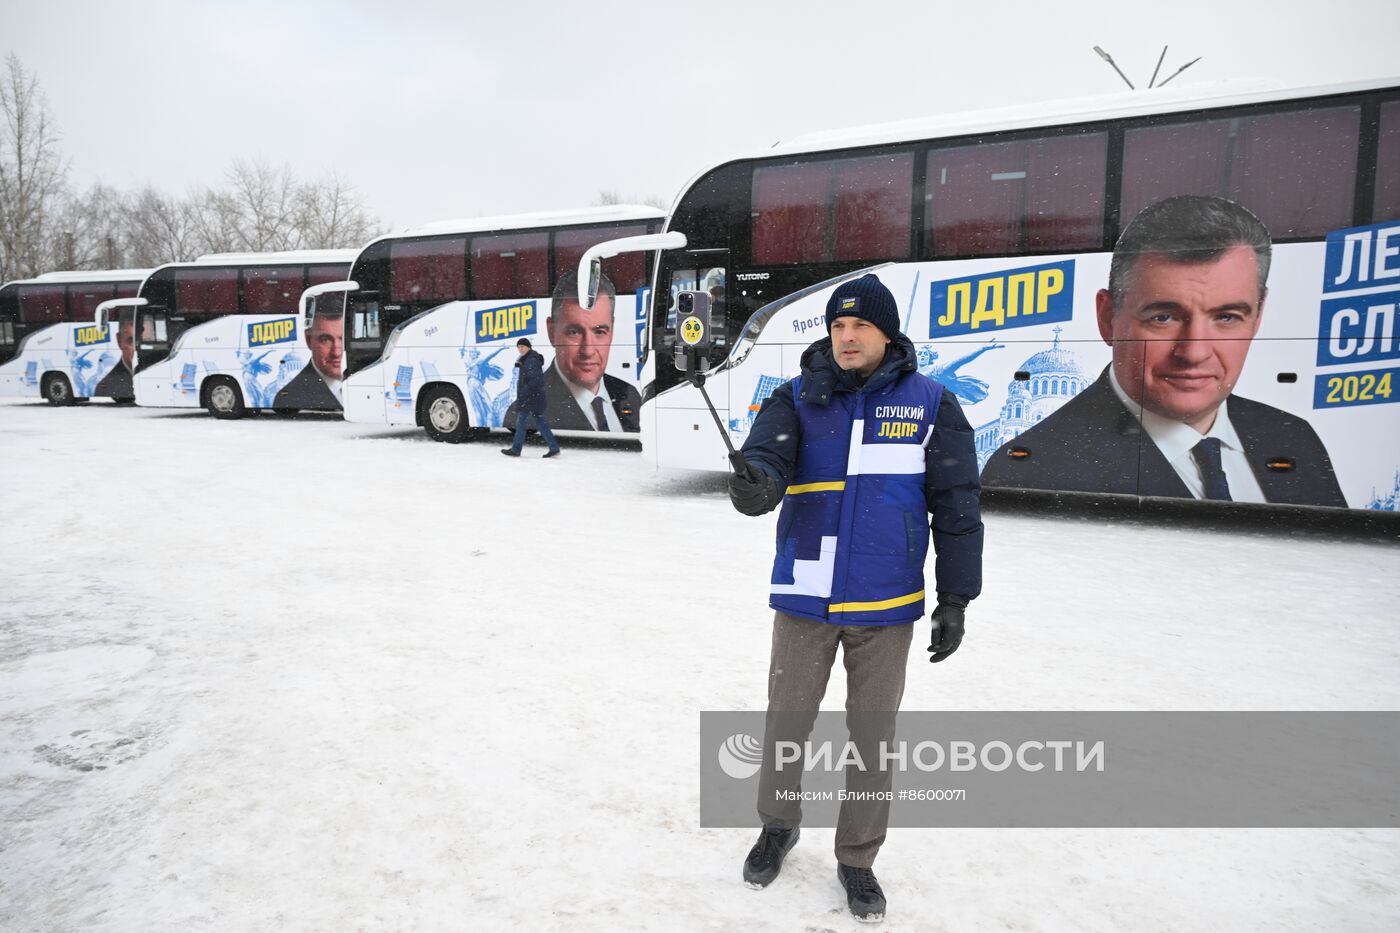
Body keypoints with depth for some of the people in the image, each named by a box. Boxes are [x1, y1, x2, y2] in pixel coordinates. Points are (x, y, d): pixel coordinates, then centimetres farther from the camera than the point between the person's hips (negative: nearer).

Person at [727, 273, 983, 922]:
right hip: (804, 598, 1)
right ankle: (778, 825, 40)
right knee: (786, 725, 14)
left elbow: (957, 505, -1)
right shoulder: (798, 398, -1)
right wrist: (755, 485, -39)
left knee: (872, 736, 12)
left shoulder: (929, 404, -3)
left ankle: (858, 857, 33)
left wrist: (955, 598, -1)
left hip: (886, 605, 0)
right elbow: (767, 459, -14)